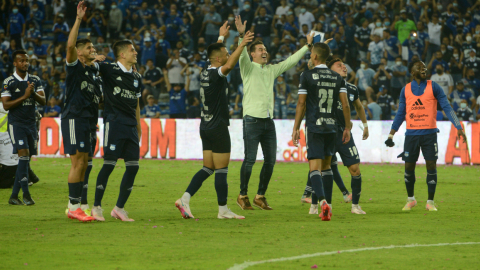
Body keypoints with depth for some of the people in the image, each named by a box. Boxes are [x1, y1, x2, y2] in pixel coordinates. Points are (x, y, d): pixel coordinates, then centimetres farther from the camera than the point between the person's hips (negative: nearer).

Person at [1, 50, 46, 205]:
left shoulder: (35, 80, 9)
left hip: (31, 124, 5)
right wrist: (24, 96, -16)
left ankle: (14, 196, 11)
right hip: (16, 124, -5)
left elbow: (43, 101, 4)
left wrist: (34, 93, -14)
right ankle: (26, 194, -18)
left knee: (26, 160, 4)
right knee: (23, 155, -18)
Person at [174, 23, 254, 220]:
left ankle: (185, 199, 2)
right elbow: (229, 65, -38)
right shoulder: (215, 74, -15)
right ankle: (223, 210, 1)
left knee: (208, 168, 11)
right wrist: (241, 45, -36)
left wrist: (222, 37, 44)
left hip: (206, 127, 9)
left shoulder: (206, 72, 10)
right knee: (221, 169, -3)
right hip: (217, 128, -9)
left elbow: (216, 52, 31)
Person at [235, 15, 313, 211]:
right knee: (250, 159, -8)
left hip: (268, 121, 6)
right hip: (252, 119, -6)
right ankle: (243, 196, 2)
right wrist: (242, 35, -33)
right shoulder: (248, 68, 1)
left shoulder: (271, 70, 19)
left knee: (270, 160, 3)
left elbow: (291, 61, 25)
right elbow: (242, 55, -18)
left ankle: (260, 196, 12)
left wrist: (307, 46, 24)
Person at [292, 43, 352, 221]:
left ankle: (322, 201, -29)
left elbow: (301, 104, -4)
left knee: (314, 167, -8)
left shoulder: (307, 76, -4)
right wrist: (347, 128, 11)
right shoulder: (337, 78, 7)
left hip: (314, 127, -4)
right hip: (331, 127, 4)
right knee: (326, 166, 16)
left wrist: (296, 128, 1)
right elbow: (345, 104, 3)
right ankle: (327, 206, 15)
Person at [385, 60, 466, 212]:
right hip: (411, 134, 2)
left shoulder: (433, 87, 1)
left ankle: (430, 202, 5)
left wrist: (458, 128, -8)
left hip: (429, 133, -2)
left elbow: (447, 107, -1)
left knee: (431, 166, -5)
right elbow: (400, 114, 13)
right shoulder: (406, 90, 7)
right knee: (409, 167, 4)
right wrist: (391, 134, 8)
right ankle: (411, 199, 23)